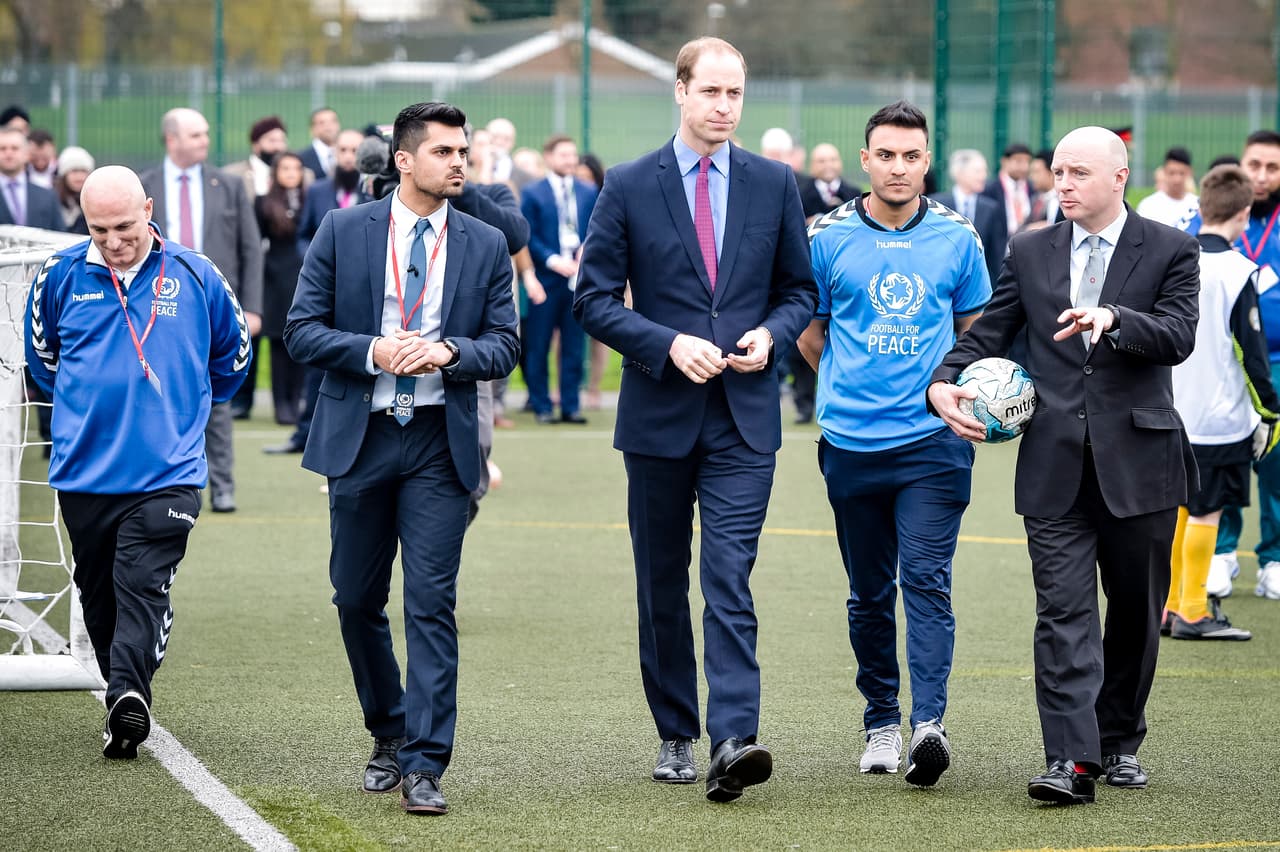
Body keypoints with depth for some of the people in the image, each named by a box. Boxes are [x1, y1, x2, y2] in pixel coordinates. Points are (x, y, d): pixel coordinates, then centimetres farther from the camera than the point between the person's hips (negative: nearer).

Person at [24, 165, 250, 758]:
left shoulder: (195, 277, -1)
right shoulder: (62, 276, 1)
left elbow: (232, 355, 17)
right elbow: (41, 351, 21)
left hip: (167, 471, -3)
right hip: (83, 469, 3)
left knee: (144, 587, -16)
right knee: (99, 594, 11)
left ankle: (127, 698, -27)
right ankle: (127, 699, 24)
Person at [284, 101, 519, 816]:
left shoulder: (486, 245, 4)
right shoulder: (344, 231, 1)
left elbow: (504, 346, 4)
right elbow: (303, 329, -1)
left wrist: (449, 352, -16)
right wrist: (374, 352, -16)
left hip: (440, 443, -1)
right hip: (359, 436, 1)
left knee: (431, 604, -9)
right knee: (357, 599, 10)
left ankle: (424, 764, -9)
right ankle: (389, 735, 30)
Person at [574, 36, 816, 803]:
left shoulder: (775, 185, 5)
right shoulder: (629, 187, 0)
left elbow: (800, 288, 12)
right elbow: (596, 298, -1)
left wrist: (771, 334, -9)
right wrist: (668, 345, -15)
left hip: (744, 419, -1)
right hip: (660, 415, 1)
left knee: (729, 580, -12)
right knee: (663, 587, 10)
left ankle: (734, 740, -20)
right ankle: (676, 736, 21)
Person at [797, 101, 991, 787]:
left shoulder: (957, 238, 5)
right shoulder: (828, 237, 2)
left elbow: (974, 332, 16)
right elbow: (808, 334, 13)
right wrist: (850, 388, 12)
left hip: (934, 441, -1)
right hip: (851, 445, 1)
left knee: (927, 583, -12)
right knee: (869, 593, 10)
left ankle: (928, 724, -19)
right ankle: (881, 722, 21)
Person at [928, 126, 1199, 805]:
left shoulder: (1169, 250, 1)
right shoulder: (1030, 252, 10)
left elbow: (1178, 338, -10)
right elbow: (987, 334, 9)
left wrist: (1113, 319, -28)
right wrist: (944, 382, -10)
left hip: (1137, 460, -1)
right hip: (1055, 463, 1)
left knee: (1135, 609, 10)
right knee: (1063, 610, -8)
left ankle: (1119, 741, 27)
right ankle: (1072, 759, -15)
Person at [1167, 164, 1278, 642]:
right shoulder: (1237, 272, -15)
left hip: (1170, 415, 6)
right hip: (1219, 417, -6)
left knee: (1176, 508, 15)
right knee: (1205, 512, 1)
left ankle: (1168, 607, 20)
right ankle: (1193, 614, 5)